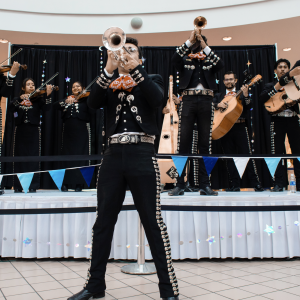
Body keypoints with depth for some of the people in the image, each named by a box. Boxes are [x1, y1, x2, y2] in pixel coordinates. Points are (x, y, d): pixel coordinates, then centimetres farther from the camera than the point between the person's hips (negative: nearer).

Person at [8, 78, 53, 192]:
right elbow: (10, 108, -6)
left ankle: (33, 186, 0)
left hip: (33, 131, -2)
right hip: (20, 131, 2)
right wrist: (19, 99, -19)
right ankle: (18, 186, 9)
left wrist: (47, 95, -25)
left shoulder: (38, 99, 8)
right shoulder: (17, 99, 13)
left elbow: (46, 107, -11)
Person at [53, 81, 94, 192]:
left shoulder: (85, 100, 9)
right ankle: (65, 184, 9)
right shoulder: (67, 100, 16)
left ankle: (79, 184, 3)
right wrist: (66, 101, -19)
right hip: (68, 132, 3)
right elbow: (55, 105, -2)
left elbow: (91, 111, -9)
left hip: (81, 132, -2)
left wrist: (89, 98, -18)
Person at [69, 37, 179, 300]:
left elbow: (157, 99, -7)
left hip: (142, 153, -3)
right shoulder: (109, 83, 20)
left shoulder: (151, 79, 15)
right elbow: (93, 102, 0)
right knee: (103, 222, 7)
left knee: (153, 222, -4)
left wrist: (134, 69, -11)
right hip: (114, 153, 3)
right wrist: (109, 69, -10)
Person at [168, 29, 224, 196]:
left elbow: (221, 65, -5)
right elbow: (175, 58, -8)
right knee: (183, 141, -6)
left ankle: (205, 185, 5)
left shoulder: (210, 62, 17)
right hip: (188, 100, -1)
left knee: (205, 143, 0)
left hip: (206, 101, 1)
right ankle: (180, 185, -3)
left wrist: (205, 47, -8)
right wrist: (189, 41, -13)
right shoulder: (185, 60, 14)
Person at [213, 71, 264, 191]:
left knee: (247, 154, -6)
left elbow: (248, 107, -2)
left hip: (240, 127, -2)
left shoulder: (242, 93, 13)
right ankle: (235, 185, 7)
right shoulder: (219, 95, 19)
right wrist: (218, 105, -12)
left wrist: (246, 95, -17)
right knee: (230, 157, 2)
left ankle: (256, 183, -1)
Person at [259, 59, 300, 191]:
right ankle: (278, 184, 2)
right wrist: (276, 88, -14)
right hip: (278, 121, -1)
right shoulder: (270, 85, 10)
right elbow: (262, 98, -6)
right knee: (277, 152, -3)